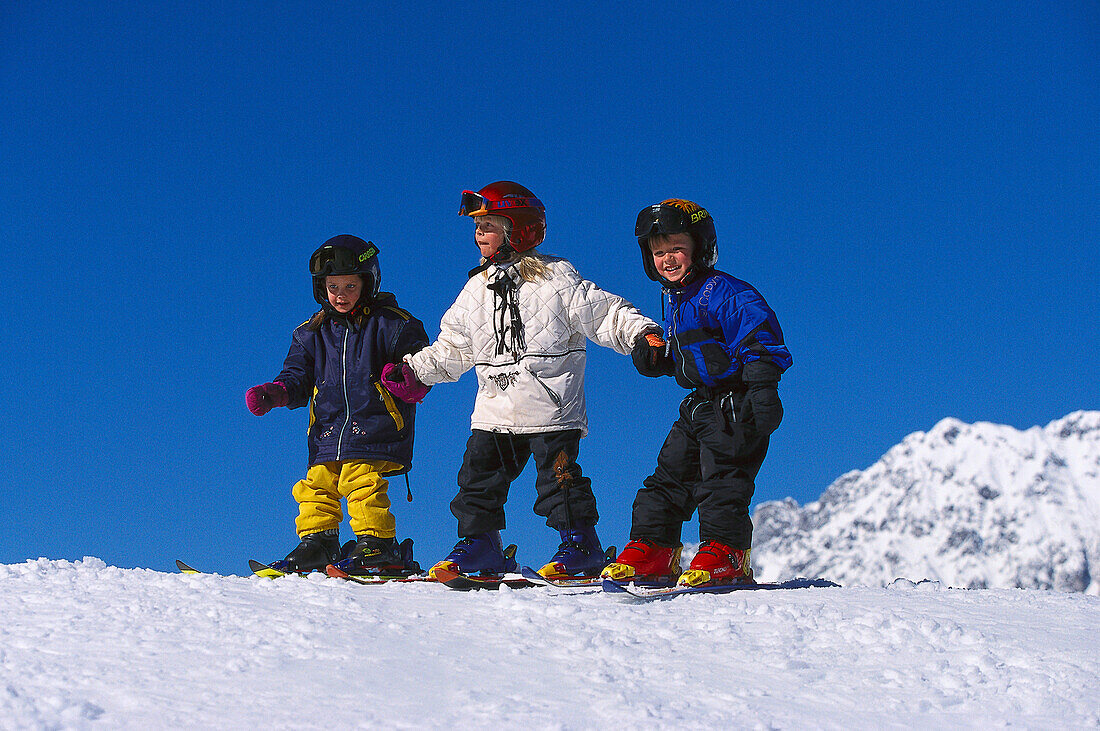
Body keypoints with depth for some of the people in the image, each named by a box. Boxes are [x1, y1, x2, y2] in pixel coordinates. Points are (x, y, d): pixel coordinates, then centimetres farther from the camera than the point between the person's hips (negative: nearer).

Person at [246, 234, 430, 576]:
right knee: (317, 487, 0)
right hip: (327, 433, 5)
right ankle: (317, 543, 13)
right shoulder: (311, 332, 14)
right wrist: (274, 393, -6)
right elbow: (297, 377, 15)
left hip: (374, 430, -5)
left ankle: (377, 543, -7)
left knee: (362, 484, -16)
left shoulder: (393, 324, 2)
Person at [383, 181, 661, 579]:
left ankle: (581, 543, 7)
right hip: (495, 411, 6)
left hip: (551, 409, -6)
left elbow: (604, 314, -5)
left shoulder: (556, 278, -3)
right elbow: (451, 351, 22)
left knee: (559, 477, -6)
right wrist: (414, 369, 14)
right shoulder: (476, 289, 14)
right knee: (478, 475, 5)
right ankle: (479, 543, 18)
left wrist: (641, 333, -20)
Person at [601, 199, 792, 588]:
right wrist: (654, 356, 7)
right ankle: (651, 550, 13)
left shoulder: (722, 292, -14)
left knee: (721, 481, -11)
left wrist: (763, 387, -31)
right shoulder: (674, 300, 15)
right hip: (699, 406, 9)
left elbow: (759, 335, -22)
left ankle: (725, 555, -4)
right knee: (669, 475, 8)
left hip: (735, 406, -9)